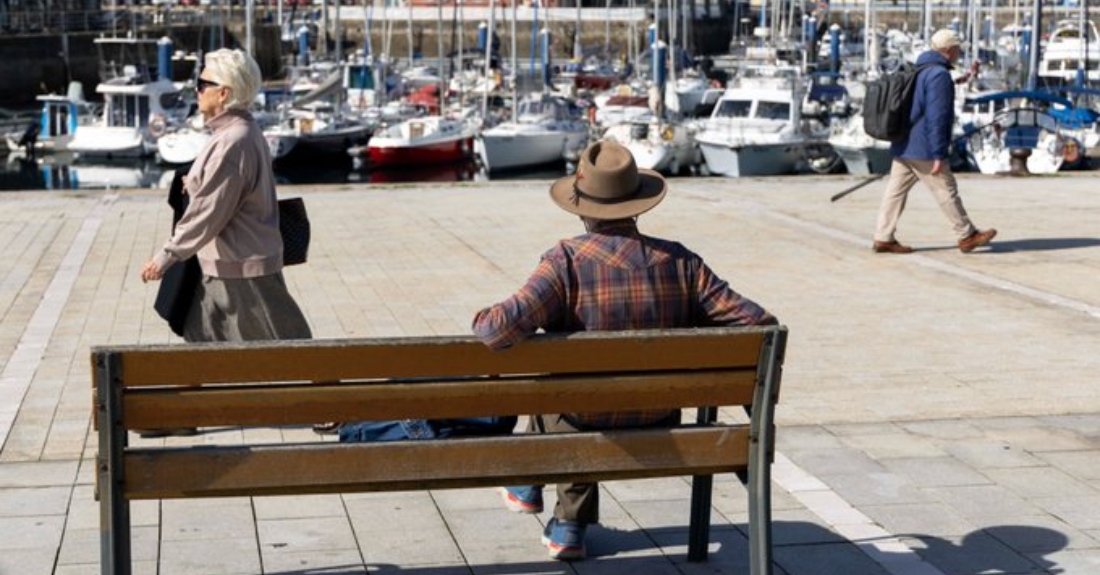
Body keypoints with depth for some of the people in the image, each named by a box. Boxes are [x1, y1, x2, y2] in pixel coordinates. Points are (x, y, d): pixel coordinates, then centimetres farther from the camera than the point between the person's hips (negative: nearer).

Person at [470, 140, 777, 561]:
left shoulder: (566, 261, -20)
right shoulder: (681, 262, -10)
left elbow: (504, 329, -31)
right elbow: (758, 324, -12)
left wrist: (482, 320, -7)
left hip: (583, 430, -3)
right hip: (657, 435, 3)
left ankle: (528, 488, 50)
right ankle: (569, 528, 38)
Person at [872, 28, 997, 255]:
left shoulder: (917, 71, 15)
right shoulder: (939, 74, -15)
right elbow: (936, 118, -20)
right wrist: (939, 155, -19)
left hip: (902, 146, 9)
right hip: (923, 149, -9)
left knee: (896, 191, 7)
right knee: (947, 191, 2)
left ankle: (883, 238, 5)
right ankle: (967, 236, 11)